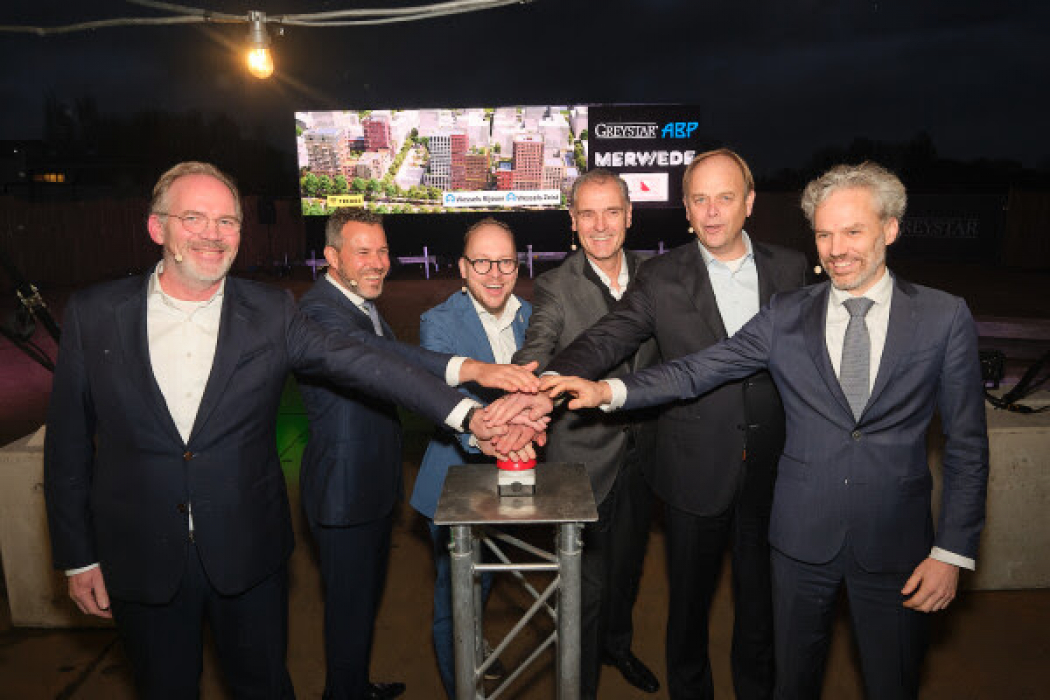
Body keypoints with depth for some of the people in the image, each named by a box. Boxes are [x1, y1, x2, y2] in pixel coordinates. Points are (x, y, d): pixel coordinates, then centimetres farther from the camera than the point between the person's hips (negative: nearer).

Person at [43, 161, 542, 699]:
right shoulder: (93, 314, -4)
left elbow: (360, 361, -17)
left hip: (249, 554, 0)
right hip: (140, 562, 1)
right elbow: (67, 444, 1)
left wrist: (467, 414, -27)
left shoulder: (270, 313, -6)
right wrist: (77, 556, 2)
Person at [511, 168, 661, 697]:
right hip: (586, 456, -4)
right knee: (588, 579, 8)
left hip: (641, 451, 5)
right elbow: (533, 356, -26)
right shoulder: (556, 287, -13)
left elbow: (668, 355, 7)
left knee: (628, 561, 25)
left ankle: (617, 644, 53)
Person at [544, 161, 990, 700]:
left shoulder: (945, 318, -4)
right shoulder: (785, 316, -1)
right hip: (803, 535, 1)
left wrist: (952, 550, -5)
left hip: (895, 544, -1)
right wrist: (610, 390, -19)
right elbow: (695, 371, -6)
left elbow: (967, 443, -2)